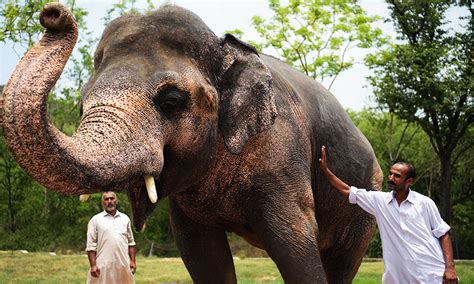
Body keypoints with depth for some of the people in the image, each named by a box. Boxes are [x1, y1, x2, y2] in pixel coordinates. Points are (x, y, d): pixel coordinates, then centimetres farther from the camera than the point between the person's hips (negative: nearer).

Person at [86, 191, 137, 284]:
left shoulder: (125, 218, 14)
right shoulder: (95, 220, 3)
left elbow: (130, 242, 16)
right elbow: (91, 245, -1)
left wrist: (132, 261, 8)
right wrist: (93, 265, -9)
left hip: (123, 265, 3)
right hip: (104, 266, -3)